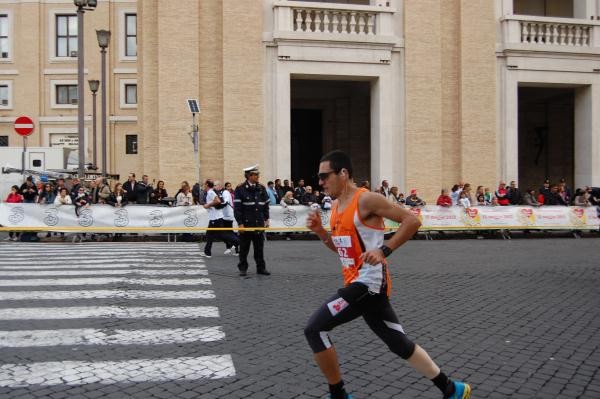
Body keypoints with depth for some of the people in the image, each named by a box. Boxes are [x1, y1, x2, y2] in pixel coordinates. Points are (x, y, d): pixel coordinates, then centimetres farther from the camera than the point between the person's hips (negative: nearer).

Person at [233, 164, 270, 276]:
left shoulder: (261, 188, 8)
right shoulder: (240, 189, -7)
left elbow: (266, 205, 15)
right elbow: (237, 207, -9)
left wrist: (266, 219, 10)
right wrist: (240, 223, -13)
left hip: (259, 224, 4)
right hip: (246, 224, -4)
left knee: (259, 247, 10)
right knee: (244, 248, 5)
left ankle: (261, 268, 19)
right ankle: (243, 268, 16)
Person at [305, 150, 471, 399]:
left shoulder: (366, 199, -14)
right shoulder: (336, 205, 13)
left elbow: (412, 220, -16)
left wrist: (384, 250, -23)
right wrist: (320, 231, 7)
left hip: (369, 282, -9)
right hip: (360, 283, 9)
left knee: (314, 330, -13)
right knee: (399, 343, 17)